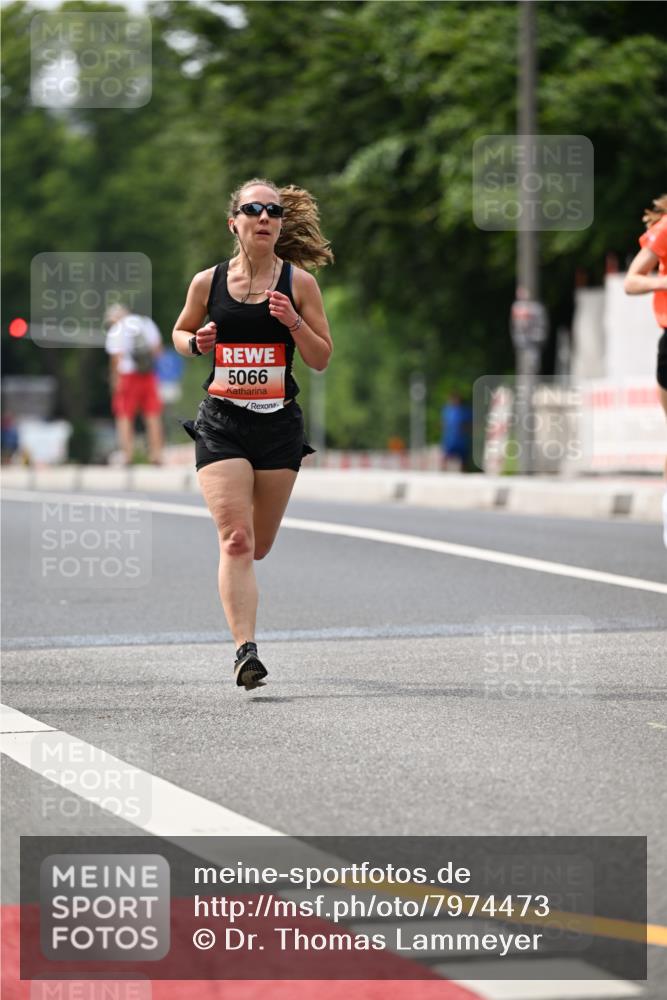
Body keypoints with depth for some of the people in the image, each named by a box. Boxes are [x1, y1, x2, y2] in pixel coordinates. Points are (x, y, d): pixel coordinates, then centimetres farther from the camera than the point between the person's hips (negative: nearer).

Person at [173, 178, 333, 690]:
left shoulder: (298, 282, -1)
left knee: (257, 546, 11)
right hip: (221, 421, -1)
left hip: (279, 423, 1)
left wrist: (293, 321, -16)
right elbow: (180, 331, 19)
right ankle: (245, 649, -17)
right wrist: (195, 343, -4)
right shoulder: (208, 282, 2)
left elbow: (321, 359, 2)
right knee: (236, 539, -16)